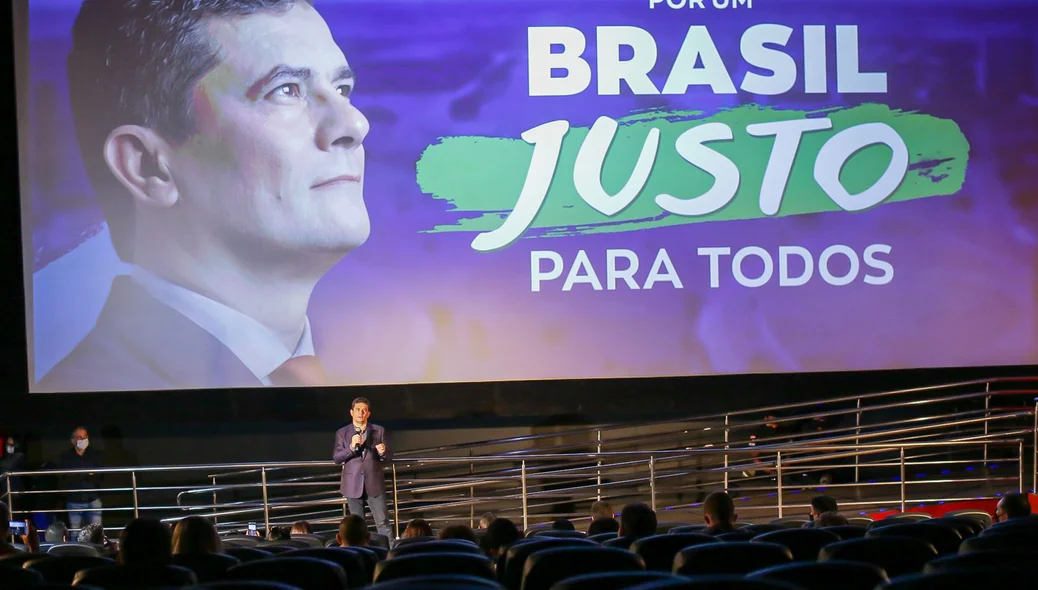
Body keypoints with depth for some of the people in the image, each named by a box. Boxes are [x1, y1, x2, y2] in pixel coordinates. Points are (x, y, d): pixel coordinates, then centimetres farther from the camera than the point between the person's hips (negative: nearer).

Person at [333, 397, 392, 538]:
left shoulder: (379, 431, 5)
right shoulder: (342, 433, 5)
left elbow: (388, 458, 5)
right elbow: (336, 458, -2)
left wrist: (383, 453, -18)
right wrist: (351, 447, -18)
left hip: (374, 482, -1)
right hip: (353, 484, 1)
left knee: (383, 522, -4)